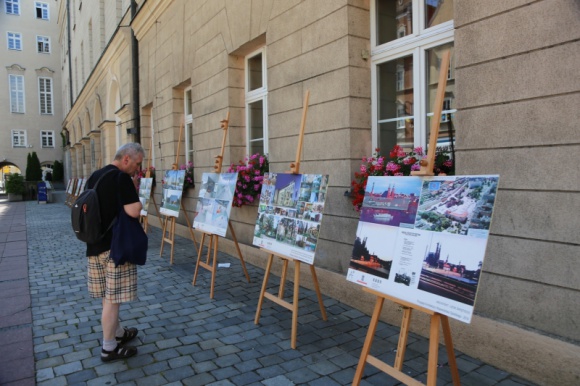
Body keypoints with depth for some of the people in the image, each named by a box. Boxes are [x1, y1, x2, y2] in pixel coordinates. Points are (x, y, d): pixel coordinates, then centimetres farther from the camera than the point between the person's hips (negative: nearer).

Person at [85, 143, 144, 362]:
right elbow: (134, 211, -23)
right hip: (115, 246, -9)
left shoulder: (94, 177, 12)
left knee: (108, 295, 18)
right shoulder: (122, 177, -16)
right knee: (113, 298, 1)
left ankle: (118, 332, 34)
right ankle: (109, 348, 11)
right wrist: (135, 199, -6)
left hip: (95, 244, 9)